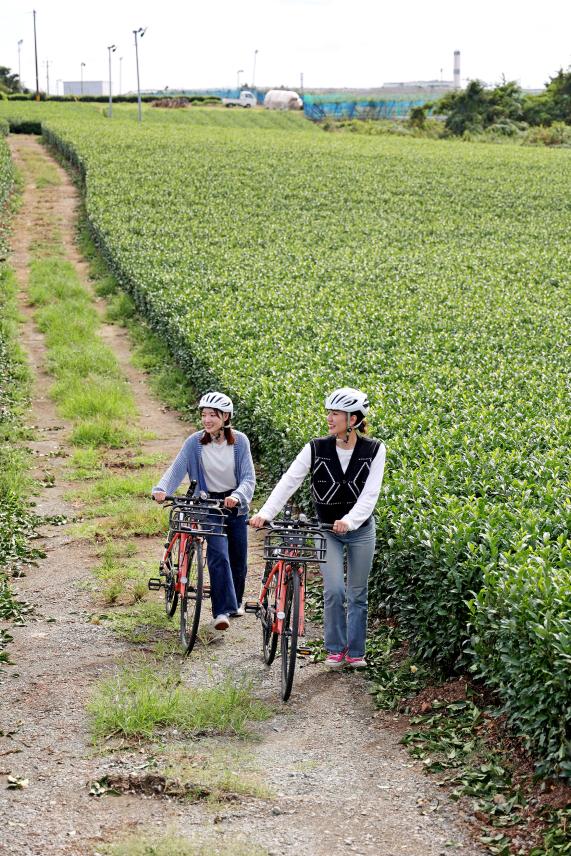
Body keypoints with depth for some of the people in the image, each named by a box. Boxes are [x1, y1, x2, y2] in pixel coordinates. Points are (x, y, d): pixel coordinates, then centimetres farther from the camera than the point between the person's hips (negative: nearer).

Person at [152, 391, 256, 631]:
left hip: (235, 504, 2)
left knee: (238, 558, 10)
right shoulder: (195, 442, -10)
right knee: (219, 555, -17)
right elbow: (176, 469, -18)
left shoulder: (240, 441, -9)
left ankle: (235, 602, 34)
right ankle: (223, 610, -18)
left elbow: (248, 477, -13)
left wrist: (237, 496, -32)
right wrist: (161, 489, -37)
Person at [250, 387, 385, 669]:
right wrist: (265, 513, -31)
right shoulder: (317, 448, -12)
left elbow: (370, 493, -20)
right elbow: (289, 481, -18)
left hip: (360, 529, 0)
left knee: (357, 593, 8)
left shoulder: (373, 450, -13)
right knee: (334, 590, -12)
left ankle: (355, 652, 22)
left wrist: (350, 521, -37)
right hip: (326, 529, 0)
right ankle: (335, 648, 8)